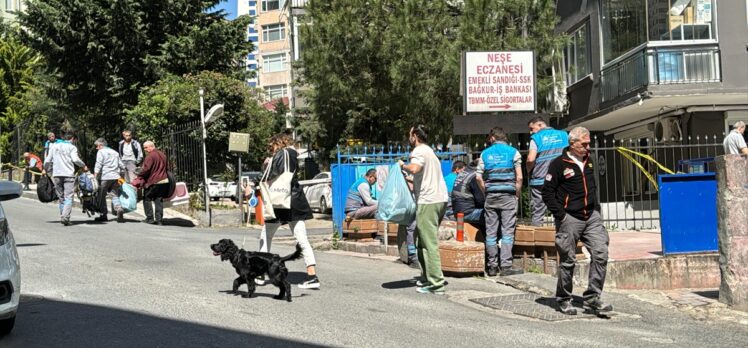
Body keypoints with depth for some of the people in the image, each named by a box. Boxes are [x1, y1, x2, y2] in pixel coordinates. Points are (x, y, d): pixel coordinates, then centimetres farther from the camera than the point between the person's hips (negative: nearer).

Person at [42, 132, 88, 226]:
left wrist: (45, 169, 32)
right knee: (68, 197, -7)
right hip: (68, 174, -4)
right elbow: (75, 159, -13)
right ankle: (65, 217, -22)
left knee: (61, 196, 13)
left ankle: (63, 216, 14)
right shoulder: (72, 147, 3)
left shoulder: (54, 146, 16)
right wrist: (84, 166, 1)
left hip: (56, 174, 4)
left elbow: (48, 160, 16)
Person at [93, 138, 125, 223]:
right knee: (115, 195, 6)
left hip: (105, 177, -5)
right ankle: (119, 209, -20)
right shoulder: (115, 152, 19)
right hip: (116, 177, 5)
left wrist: (95, 176, -13)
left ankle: (103, 215, 7)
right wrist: (118, 172, 26)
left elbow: (98, 165, -10)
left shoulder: (101, 152, 2)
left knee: (102, 196, 6)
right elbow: (122, 165, 19)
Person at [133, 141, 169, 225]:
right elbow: (167, 168, 22)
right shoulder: (162, 155, 15)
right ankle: (159, 219, 4)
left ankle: (150, 218, 3)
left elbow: (146, 169, -17)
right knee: (159, 200, 9)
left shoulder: (150, 156, -12)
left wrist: (139, 177, -4)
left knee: (147, 199, 7)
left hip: (153, 182, -7)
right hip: (163, 181, 7)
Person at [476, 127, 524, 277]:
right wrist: (517, 195, 5)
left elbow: (478, 177, 1)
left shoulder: (485, 153, 8)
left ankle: (492, 266, 9)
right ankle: (506, 266, -7)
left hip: (491, 196, 2)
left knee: (491, 232, 6)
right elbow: (519, 177, -4)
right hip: (508, 195, -2)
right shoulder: (513, 152, 2)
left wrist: (486, 192, 11)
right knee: (507, 231, -2)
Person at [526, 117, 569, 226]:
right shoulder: (563, 135, 10)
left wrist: (529, 170, 3)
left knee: (537, 214, 3)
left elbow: (531, 159, -14)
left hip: (540, 181, -3)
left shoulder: (536, 138, -3)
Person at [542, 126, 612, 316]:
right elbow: (547, 192, -7)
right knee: (568, 261, 2)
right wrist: (560, 215, -12)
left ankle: (592, 297, 1)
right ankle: (563, 300, 16)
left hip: (591, 217, 6)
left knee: (600, 253, -7)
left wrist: (596, 208, 16)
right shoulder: (559, 164, -7)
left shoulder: (588, 162, 13)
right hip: (570, 219, -6)